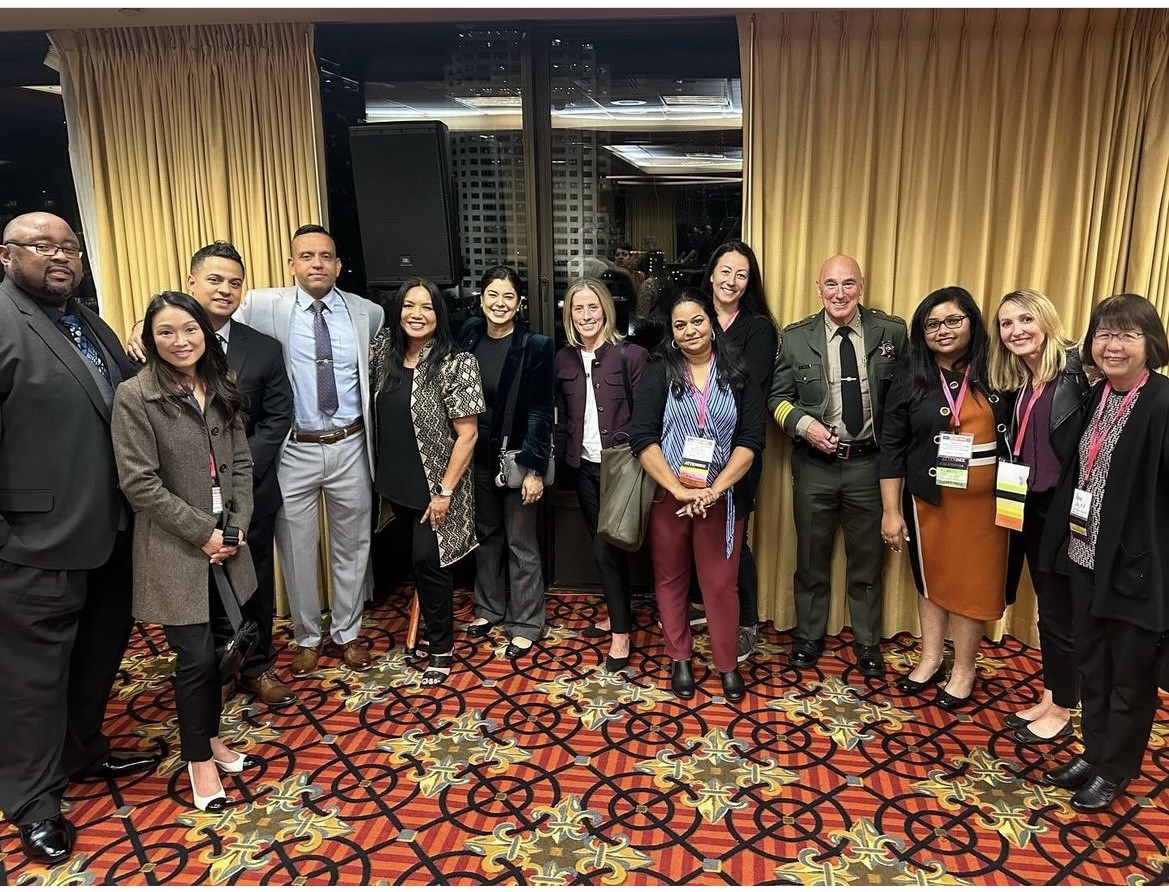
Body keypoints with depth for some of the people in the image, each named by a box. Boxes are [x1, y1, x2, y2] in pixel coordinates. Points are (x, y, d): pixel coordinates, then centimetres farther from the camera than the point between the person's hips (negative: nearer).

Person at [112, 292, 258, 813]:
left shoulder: (222, 390, 5)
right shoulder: (135, 396, -11)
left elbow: (242, 464, 7)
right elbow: (139, 483, -14)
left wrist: (236, 528, -4)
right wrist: (203, 532, -14)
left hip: (226, 543, 5)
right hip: (174, 550, -5)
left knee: (215, 650, 14)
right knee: (196, 657, 1)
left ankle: (211, 737, 35)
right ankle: (199, 760, 23)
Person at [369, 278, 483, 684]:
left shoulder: (455, 364, -16)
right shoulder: (384, 351, 0)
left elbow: (467, 434, -16)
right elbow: (378, 414, 12)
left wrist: (445, 492, -16)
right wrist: (381, 475, 6)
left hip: (435, 486, -5)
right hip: (396, 483, 5)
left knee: (428, 561, 0)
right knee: (416, 559, 17)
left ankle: (441, 647, 20)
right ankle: (428, 625, 40)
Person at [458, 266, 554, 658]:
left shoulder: (534, 346, -14)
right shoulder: (470, 334, 1)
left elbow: (540, 412, -14)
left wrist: (535, 468, -16)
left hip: (517, 456, -5)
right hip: (478, 455, 5)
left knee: (521, 544, 5)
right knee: (486, 534, 19)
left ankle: (526, 625, 19)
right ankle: (489, 607, 37)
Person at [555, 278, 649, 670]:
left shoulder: (630, 354, -9)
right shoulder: (564, 359, 6)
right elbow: (562, 415, 10)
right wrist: (561, 457, 6)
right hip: (584, 466, 6)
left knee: (607, 548, -6)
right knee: (602, 545, 16)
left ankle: (621, 631, 9)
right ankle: (616, 614, 33)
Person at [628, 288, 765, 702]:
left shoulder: (738, 374, 2)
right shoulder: (659, 372, -2)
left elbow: (751, 439, -4)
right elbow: (642, 437, -10)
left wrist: (715, 489, -15)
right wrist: (679, 489, -17)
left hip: (721, 498, 0)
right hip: (666, 495, 0)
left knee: (721, 582, 6)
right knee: (670, 578, 12)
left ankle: (727, 664, 26)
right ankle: (679, 660, 30)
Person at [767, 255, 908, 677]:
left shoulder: (891, 332, -2)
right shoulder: (795, 337, -2)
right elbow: (778, 396, 3)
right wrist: (803, 423, -16)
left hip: (870, 464, 0)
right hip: (815, 465, 0)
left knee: (868, 558, 14)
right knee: (811, 556, 14)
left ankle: (867, 641, 33)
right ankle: (808, 636, 33)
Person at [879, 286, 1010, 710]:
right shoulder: (910, 379, -2)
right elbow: (891, 448, -2)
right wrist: (891, 511, -4)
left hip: (982, 502, -1)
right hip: (928, 501, 1)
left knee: (972, 583, 9)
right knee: (930, 579, 15)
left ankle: (963, 670, 26)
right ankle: (930, 658, 33)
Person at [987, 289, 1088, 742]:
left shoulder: (1077, 373, -15)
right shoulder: (1018, 384, 9)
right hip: (1028, 509, 7)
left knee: (1061, 615, 7)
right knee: (1047, 611, 19)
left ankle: (1061, 712, 25)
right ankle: (1048, 699, 34)